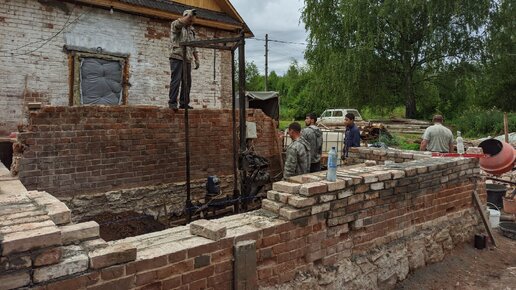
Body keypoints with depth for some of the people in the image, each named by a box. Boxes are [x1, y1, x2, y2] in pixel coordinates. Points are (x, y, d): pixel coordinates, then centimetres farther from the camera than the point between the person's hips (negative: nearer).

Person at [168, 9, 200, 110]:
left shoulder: (191, 31, 21)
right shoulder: (176, 26, 2)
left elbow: (194, 47, 22)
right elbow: (177, 24, -25)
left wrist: (197, 60, 14)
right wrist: (189, 15, -19)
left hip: (187, 60, 6)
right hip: (177, 58, -6)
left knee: (187, 82, 2)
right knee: (176, 80, -11)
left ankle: (184, 103, 6)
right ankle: (172, 102, -9)